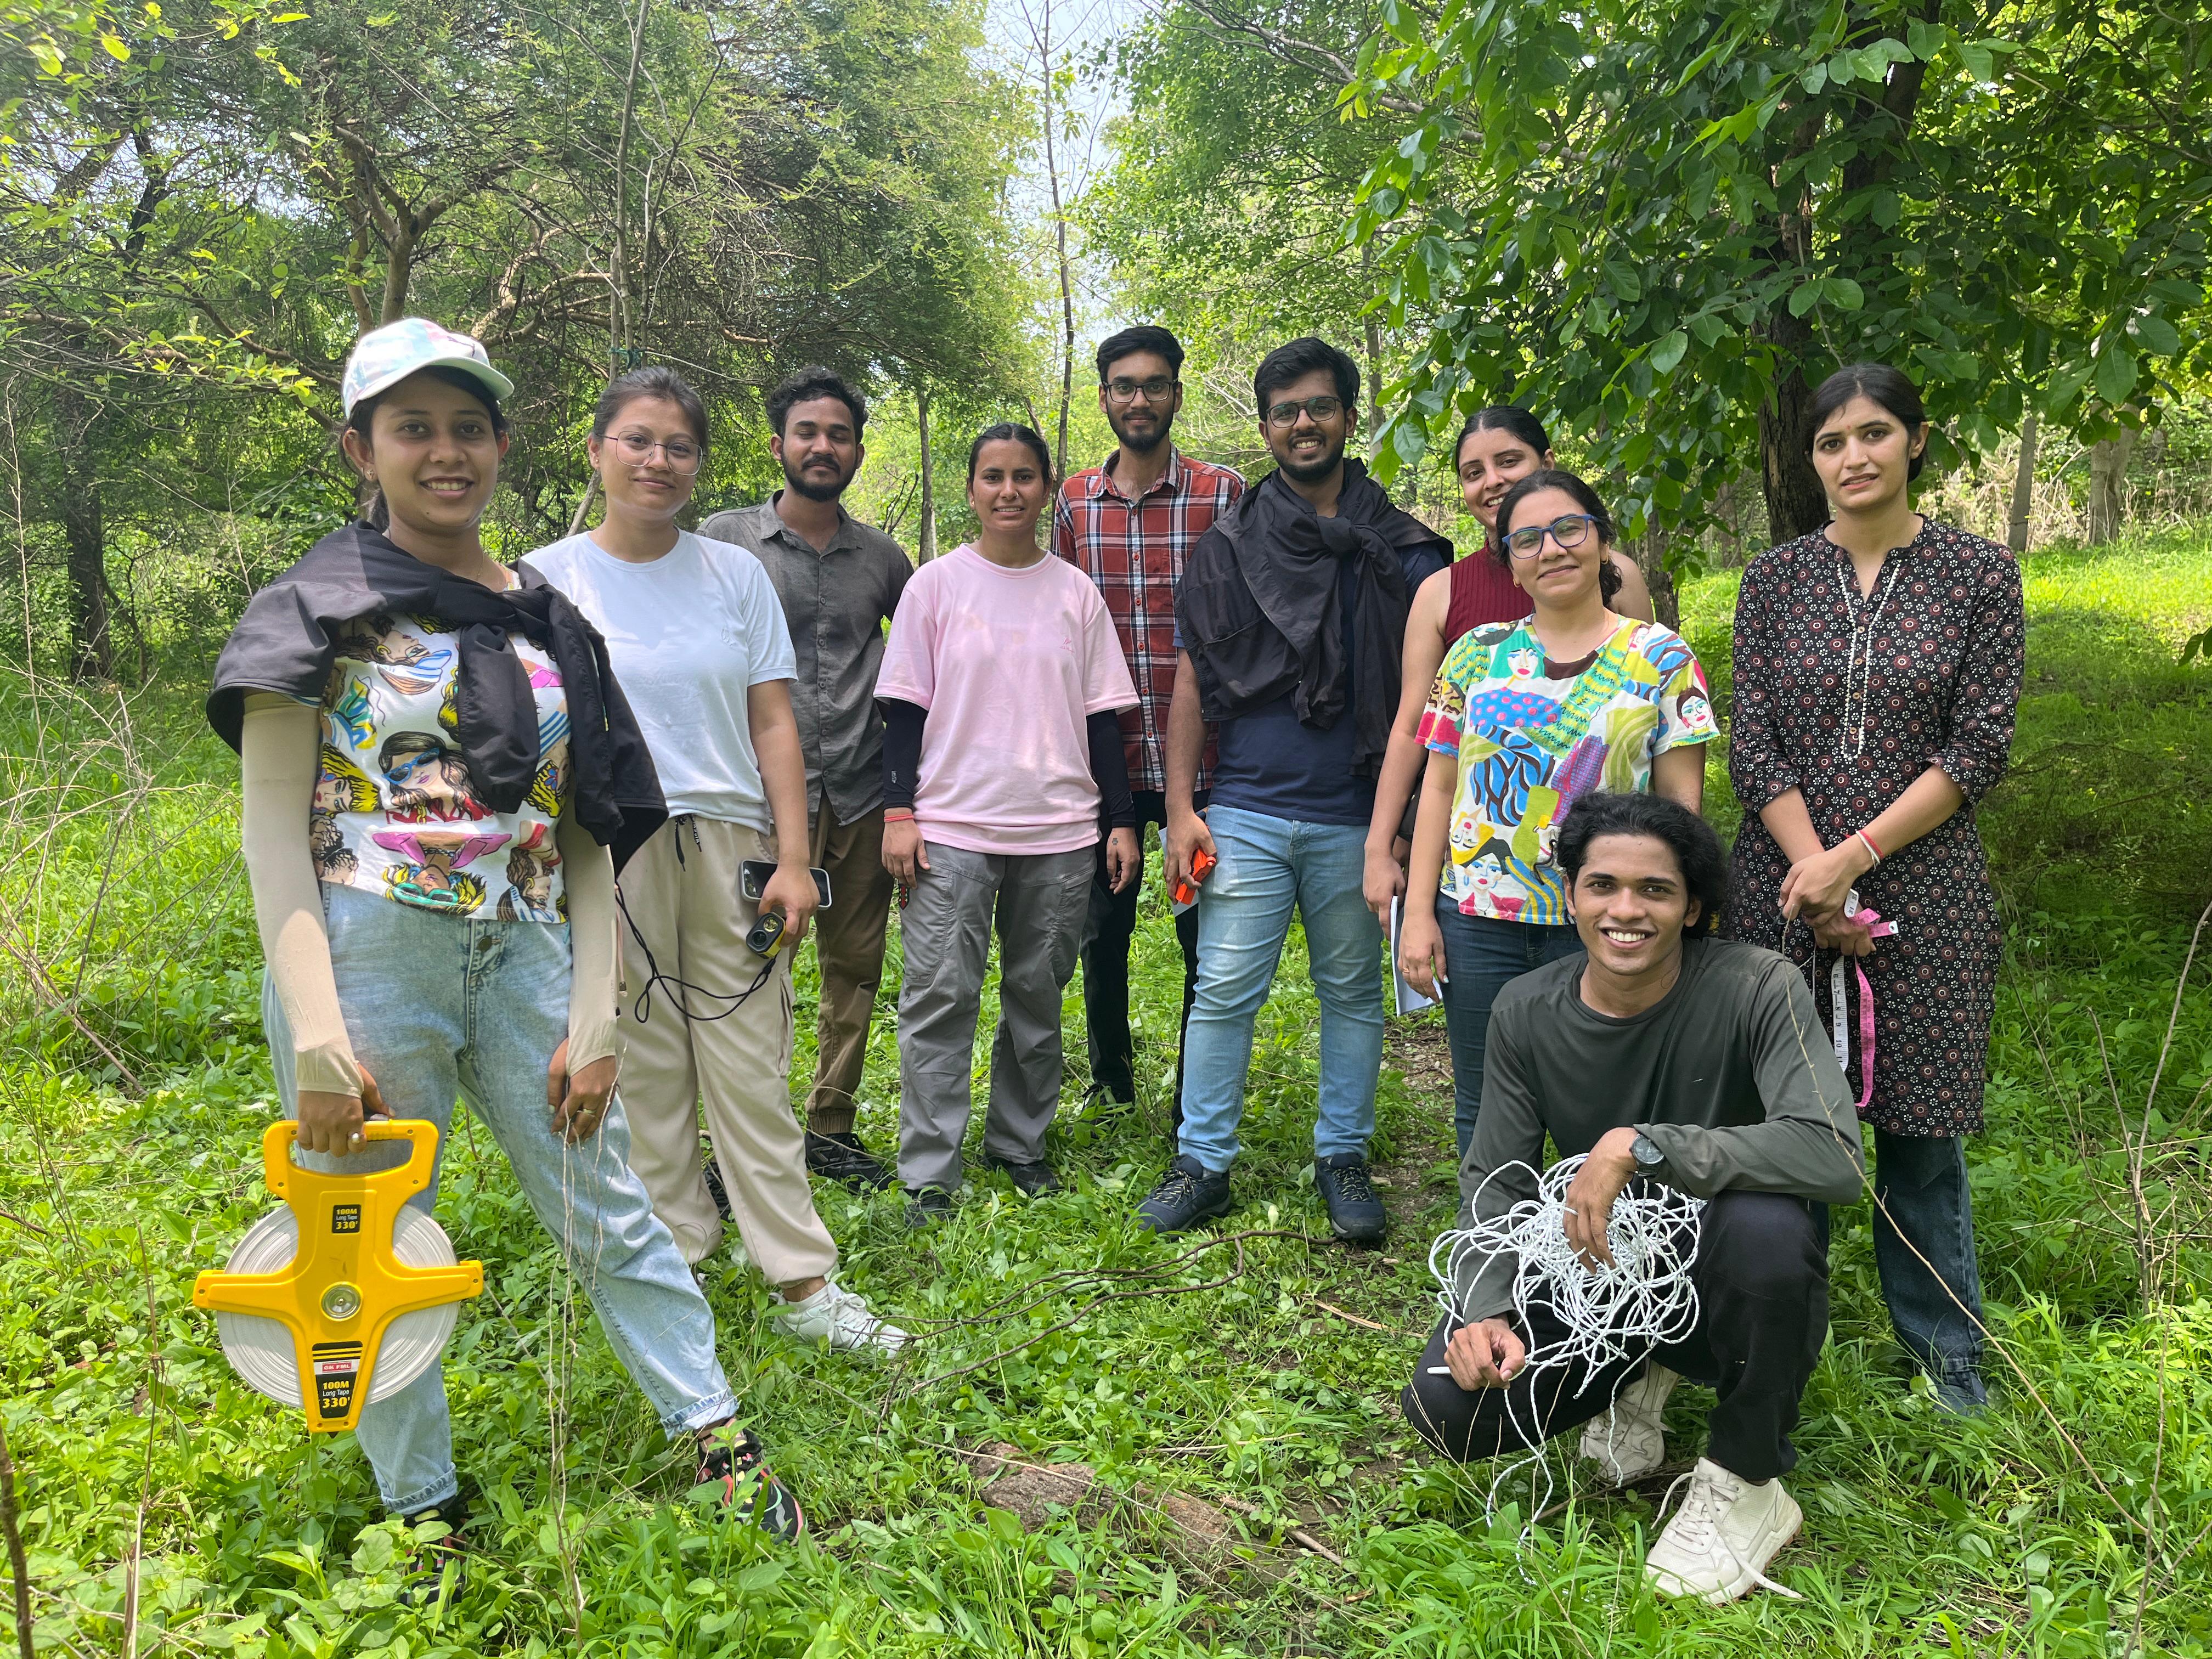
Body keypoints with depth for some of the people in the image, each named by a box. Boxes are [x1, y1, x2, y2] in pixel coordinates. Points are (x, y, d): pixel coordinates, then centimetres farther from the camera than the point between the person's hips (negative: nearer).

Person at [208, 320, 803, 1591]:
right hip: (367, 955, -3)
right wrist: (315, 1030, -15)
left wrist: (596, 1012, 3)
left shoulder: (548, 621, 10)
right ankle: (426, 1508, 28)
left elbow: (587, 840, 10)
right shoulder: (322, 606, -1)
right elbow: (274, 828, -6)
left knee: (612, 1214, 9)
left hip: (523, 957, 3)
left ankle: (725, 1442, 22)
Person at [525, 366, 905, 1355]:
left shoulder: (736, 574, 8)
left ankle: (803, 1284, 8)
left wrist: (792, 860, -1)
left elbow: (773, 725, 6)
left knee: (753, 1070, 3)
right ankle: (675, 1264, 21)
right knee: (644, 1071, 5)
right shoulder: (548, 579, 4)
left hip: (729, 847, 1)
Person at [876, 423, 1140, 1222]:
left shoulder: (1076, 592, 9)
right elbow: (905, 707, 3)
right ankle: (929, 1175, 3)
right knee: (940, 997, -4)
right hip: (953, 826, -2)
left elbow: (1101, 715, 10)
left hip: (1060, 830, 2)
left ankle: (1020, 1142, 25)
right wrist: (899, 811, -5)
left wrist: (1121, 820, 7)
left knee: (1039, 995, 9)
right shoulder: (937, 585, 3)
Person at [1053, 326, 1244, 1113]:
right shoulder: (1074, 501, 8)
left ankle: (1196, 1109, 21)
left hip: (1199, 756, -3)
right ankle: (1109, 1081, 32)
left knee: (1205, 934, 6)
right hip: (1104, 757, 3)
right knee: (1103, 929, 13)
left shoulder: (1223, 494, -1)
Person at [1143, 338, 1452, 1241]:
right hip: (1245, 815, 0)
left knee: (1352, 992, 10)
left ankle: (1342, 1159, 24)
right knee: (1223, 992, 1)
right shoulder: (1226, 547, 7)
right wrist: (1180, 809, -1)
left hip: (1359, 818, 1)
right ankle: (1202, 1163, 14)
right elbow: (1191, 684, 6)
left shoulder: (1402, 550, 6)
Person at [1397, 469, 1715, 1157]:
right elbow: (1439, 789, 8)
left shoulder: (1661, 658, 2)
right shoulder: (1477, 654, 7)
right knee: (1484, 1120, 11)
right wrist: (1418, 912, 2)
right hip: (1477, 919, 2)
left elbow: (1681, 804, -1)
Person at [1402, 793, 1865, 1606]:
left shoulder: (1758, 988, -19)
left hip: (1722, 1285, -3)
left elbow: (1833, 1155, -32)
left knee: (1764, 1223, -38)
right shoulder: (1525, 1011, -7)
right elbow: (1494, 1182, -1)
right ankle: (1641, 1374, 14)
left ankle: (1746, 1485, -10)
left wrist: (1637, 1145, -37)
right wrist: (1486, 1311, -18)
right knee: (1445, 1405, -19)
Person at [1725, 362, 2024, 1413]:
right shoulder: (1776, 578, 5)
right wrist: (1818, 878, -10)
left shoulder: (1978, 574, 1)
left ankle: (1942, 1342, 27)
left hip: (1923, 886, -1)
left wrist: (1853, 858, -13)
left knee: (1919, 1124, 7)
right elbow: (1752, 745, 0)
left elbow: (1979, 746, -5)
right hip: (1787, 883, 1)